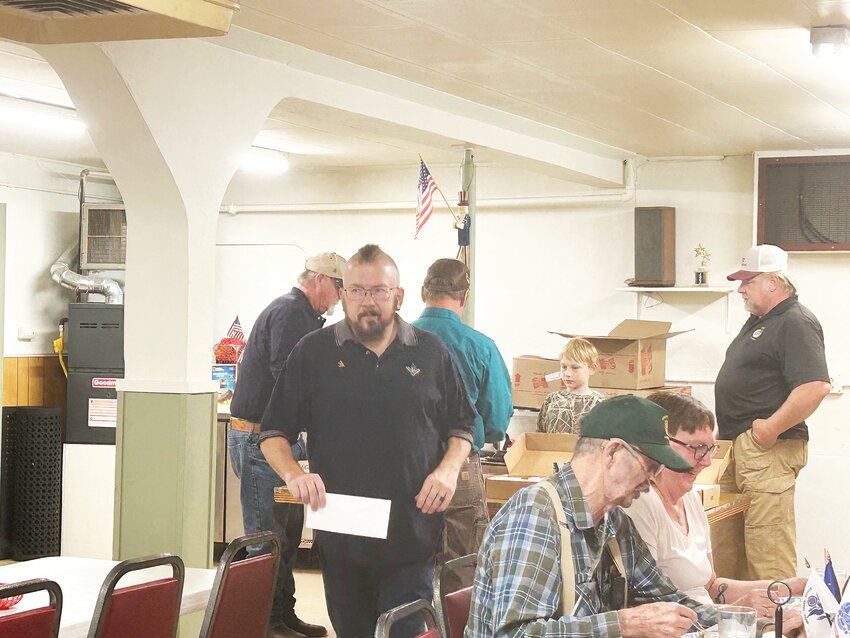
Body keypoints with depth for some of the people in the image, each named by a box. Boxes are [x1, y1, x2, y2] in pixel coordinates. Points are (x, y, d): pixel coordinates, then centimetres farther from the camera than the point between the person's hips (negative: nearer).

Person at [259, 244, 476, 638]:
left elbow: (461, 427, 14)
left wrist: (450, 468, -6)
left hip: (411, 535, 0)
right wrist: (293, 475, -14)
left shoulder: (431, 352, 5)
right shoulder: (313, 353, 3)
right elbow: (274, 433, 5)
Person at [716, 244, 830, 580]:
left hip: (768, 449, -10)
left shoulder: (796, 323, -13)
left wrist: (771, 428, -22)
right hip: (740, 445, 10)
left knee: (769, 549, -10)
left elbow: (816, 386, -25)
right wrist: (729, 430, 20)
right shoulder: (759, 321, 19)